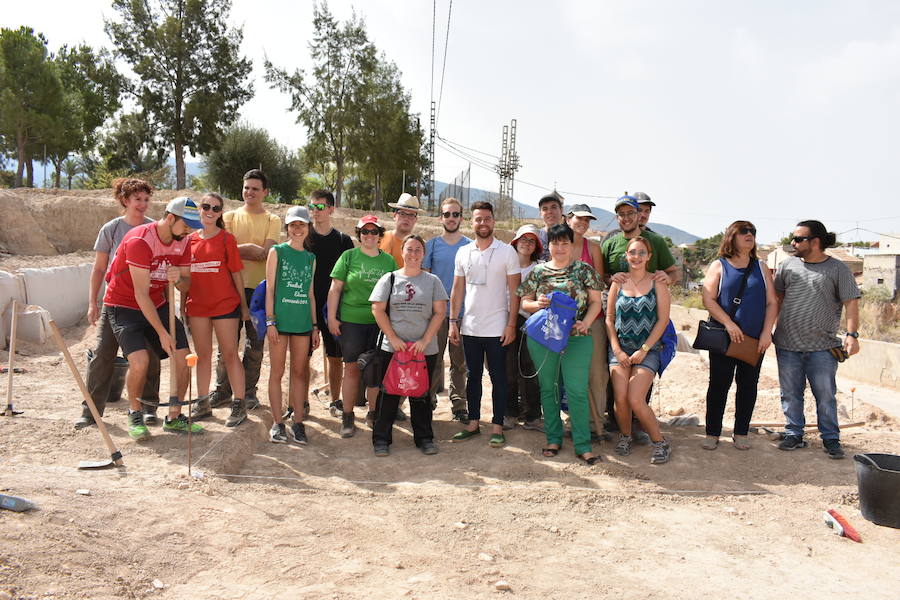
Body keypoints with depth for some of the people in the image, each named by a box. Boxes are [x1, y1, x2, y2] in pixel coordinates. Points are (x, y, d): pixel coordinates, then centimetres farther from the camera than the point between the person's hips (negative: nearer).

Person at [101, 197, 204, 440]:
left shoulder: (183, 242, -3)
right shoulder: (140, 241, -25)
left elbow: (186, 286, 4)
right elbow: (141, 294, -25)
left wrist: (178, 279, -22)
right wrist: (162, 333, -26)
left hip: (158, 305, 7)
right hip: (124, 306, -6)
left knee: (183, 358, -4)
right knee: (140, 360, -24)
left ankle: (174, 417, 13)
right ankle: (134, 415, 3)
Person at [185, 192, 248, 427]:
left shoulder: (226, 238, -2)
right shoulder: (190, 240, 8)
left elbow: (236, 273, -1)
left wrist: (244, 305, -1)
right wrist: (182, 304, 11)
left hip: (225, 303, -4)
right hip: (197, 304, 4)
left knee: (229, 354, -2)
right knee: (202, 355, 12)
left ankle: (239, 406, 4)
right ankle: (203, 403, 23)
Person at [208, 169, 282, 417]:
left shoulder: (272, 221, 7)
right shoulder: (230, 217, 11)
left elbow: (265, 253, -7)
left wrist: (237, 248, -8)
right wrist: (251, 249, -14)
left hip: (260, 288, -1)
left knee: (255, 343, 4)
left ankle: (248, 391, 15)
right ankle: (223, 389, 17)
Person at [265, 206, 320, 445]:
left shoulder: (310, 258, 13)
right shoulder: (277, 252, 1)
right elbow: (269, 288, -2)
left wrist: (315, 326, 12)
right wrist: (270, 321, -9)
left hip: (303, 321, 4)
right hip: (280, 318, -3)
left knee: (299, 372, 7)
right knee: (277, 372, 2)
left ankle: (298, 422, 13)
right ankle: (277, 423, 9)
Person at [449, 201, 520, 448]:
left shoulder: (507, 251, -3)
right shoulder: (463, 253, 7)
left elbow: (514, 291, -4)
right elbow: (457, 290, 11)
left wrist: (511, 324, -10)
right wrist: (453, 321, 4)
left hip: (497, 328, -3)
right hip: (469, 327, 4)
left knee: (498, 378, 4)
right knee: (472, 376, 11)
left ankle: (497, 427, 13)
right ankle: (473, 423, 22)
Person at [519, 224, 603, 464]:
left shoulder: (584, 269, 5)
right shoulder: (538, 271, 8)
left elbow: (595, 301, 5)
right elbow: (524, 302, 10)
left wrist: (586, 323, -12)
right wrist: (537, 304, -11)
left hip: (576, 339, -2)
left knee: (577, 390, -5)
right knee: (548, 388, 10)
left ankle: (583, 445, 4)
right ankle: (553, 438, 23)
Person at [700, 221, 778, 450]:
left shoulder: (761, 267, 11)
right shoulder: (719, 266, 3)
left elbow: (772, 303, 7)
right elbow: (708, 299, -6)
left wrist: (766, 332, -5)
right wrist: (729, 324, -17)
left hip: (755, 340, 3)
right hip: (723, 338, -3)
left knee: (748, 386, 7)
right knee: (719, 384, 1)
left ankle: (741, 433, 20)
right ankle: (712, 433, 11)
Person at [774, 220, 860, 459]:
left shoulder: (838, 269, 0)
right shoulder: (787, 266, 8)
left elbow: (851, 303, -2)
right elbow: (776, 298, 14)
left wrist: (852, 334, -13)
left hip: (822, 347, -3)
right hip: (787, 345, 3)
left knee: (825, 395, 3)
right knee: (790, 394, 9)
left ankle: (831, 439, 17)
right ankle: (794, 434, 21)